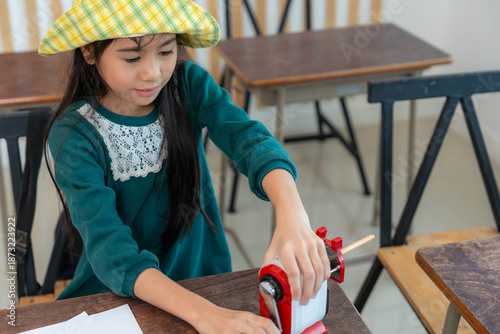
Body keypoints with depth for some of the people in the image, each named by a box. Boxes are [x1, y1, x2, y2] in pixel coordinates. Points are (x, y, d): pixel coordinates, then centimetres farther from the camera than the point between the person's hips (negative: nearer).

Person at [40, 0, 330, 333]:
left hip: (204, 277, 3)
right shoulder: (73, 135, -16)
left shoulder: (188, 84, -7)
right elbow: (108, 246, -25)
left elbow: (250, 140, -22)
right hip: (115, 296, -2)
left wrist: (292, 214, -43)